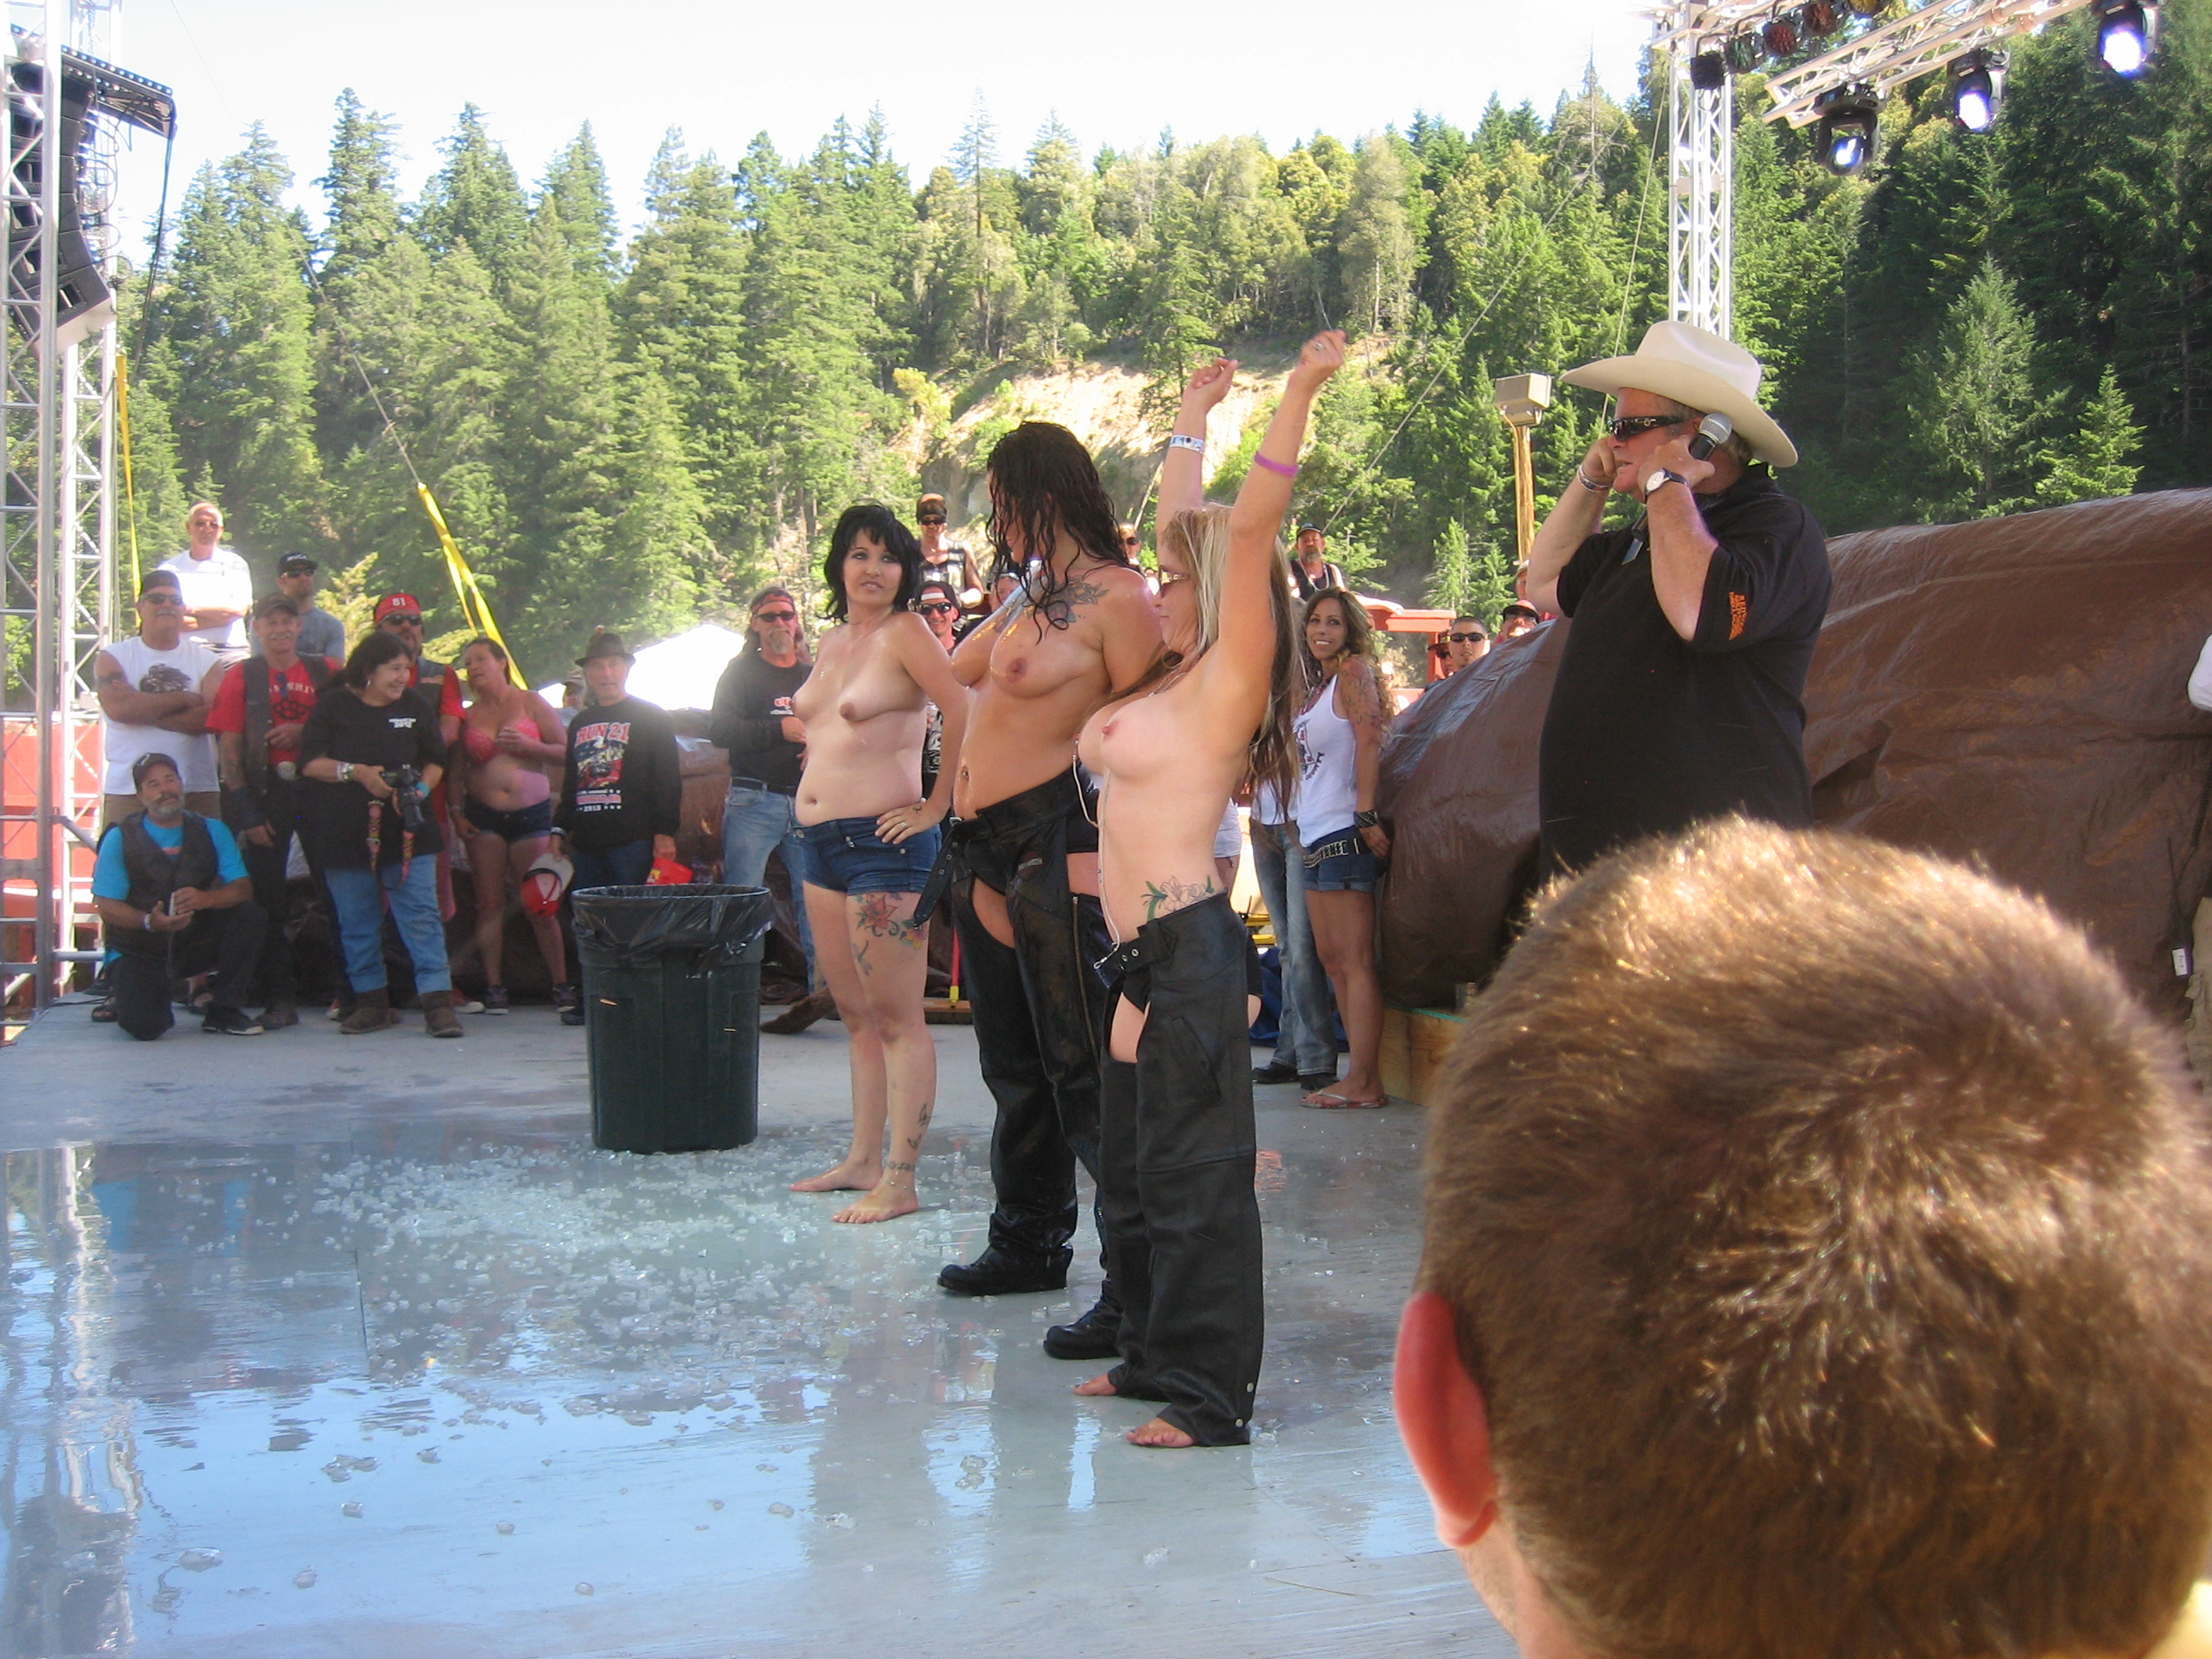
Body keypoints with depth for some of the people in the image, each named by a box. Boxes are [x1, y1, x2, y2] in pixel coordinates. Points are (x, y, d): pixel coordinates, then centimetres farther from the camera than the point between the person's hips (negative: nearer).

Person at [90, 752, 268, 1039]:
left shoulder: (211, 830, 2)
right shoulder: (121, 838, -7)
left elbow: (243, 888, -7)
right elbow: (106, 905, -11)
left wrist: (205, 899, -29)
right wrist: (149, 921, -30)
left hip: (196, 945, 3)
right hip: (139, 951, -3)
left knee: (250, 915, -23)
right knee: (143, 1026, -27)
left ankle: (223, 1012, -8)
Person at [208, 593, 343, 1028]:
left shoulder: (327, 673, 10)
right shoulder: (240, 677, 7)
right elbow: (228, 748, 2)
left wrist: (304, 732, -9)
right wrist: (246, 812, -5)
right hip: (264, 793, 0)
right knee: (267, 898, -1)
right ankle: (280, 997, 4)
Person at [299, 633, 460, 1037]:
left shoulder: (417, 705, 7)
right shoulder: (334, 705, 2)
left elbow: (435, 761, 12)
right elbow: (309, 762, -1)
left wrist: (419, 790, -8)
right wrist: (357, 772, -15)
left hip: (407, 831, 0)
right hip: (346, 833, 0)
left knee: (421, 914, -9)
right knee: (357, 922, 6)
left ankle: (438, 1002, -12)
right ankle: (372, 1001, 17)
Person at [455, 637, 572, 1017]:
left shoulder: (531, 703, 5)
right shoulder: (468, 716, 11)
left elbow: (565, 751, 1)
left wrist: (528, 746, -13)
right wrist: (456, 812, 0)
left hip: (532, 813, -2)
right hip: (484, 816, 2)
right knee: (490, 904, -2)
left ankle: (561, 985, 3)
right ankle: (494, 988, 2)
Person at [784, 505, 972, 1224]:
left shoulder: (905, 633, -9)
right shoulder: (832, 640, 14)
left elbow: (966, 713, -20)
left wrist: (937, 807, -15)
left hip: (881, 841, -9)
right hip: (819, 841, 9)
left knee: (895, 1016, -6)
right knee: (854, 1012, 14)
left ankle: (901, 1182, -5)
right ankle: (862, 1161, 22)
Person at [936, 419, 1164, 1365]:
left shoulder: (1116, 596, -11)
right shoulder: (1031, 592, 16)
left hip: (1057, 842, -10)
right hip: (985, 850, 10)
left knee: (1083, 1070, -9)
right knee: (1013, 1062, 20)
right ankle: (1028, 1243, 35)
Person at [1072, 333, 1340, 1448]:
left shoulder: (1228, 680, -8)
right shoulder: (1173, 677, 14)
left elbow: (1247, 529, -19)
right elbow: (1184, 529, 25)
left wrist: (1299, 394, -19)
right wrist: (1193, 416, 33)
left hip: (1190, 942, -10)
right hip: (1144, 944, 10)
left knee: (1193, 1168, -7)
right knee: (1133, 1163, 16)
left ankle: (1211, 1395, -2)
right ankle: (1155, 1354, 28)